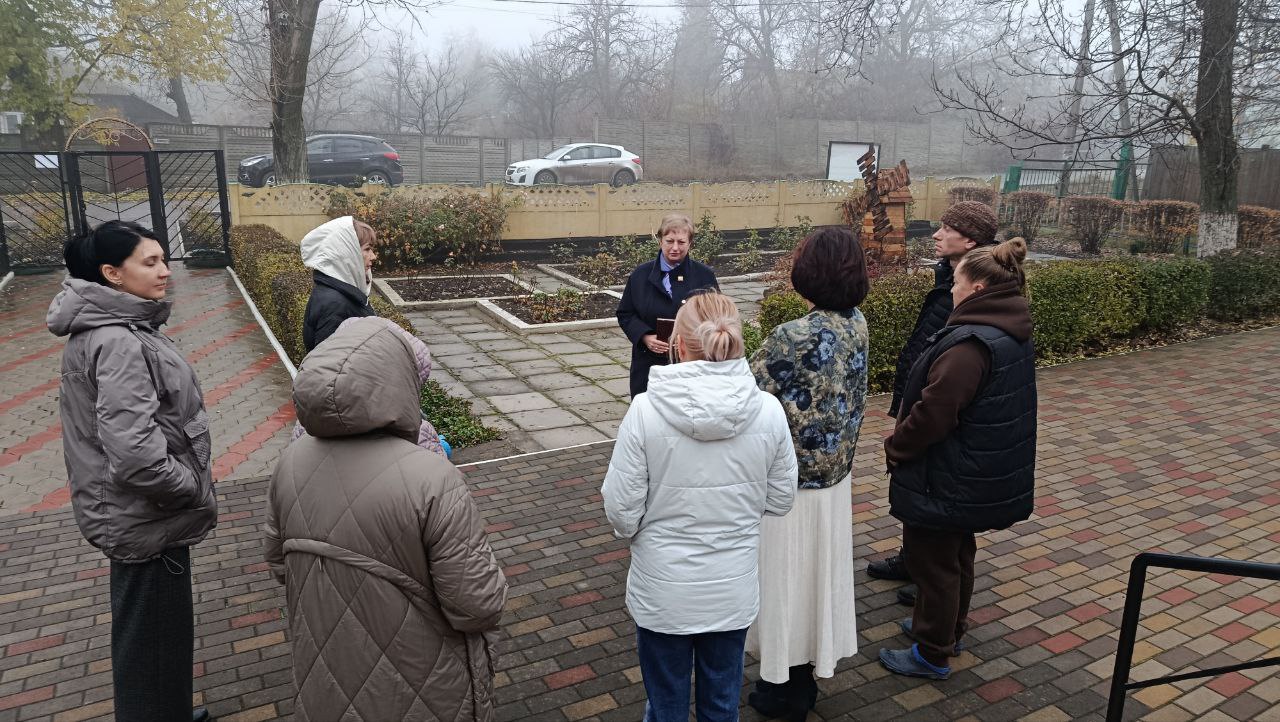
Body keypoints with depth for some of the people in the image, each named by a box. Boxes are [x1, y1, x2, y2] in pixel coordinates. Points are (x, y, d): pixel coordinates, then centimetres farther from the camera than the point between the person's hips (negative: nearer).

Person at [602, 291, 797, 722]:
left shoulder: (646, 409, -21)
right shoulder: (768, 410, -14)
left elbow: (621, 509, -15)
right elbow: (780, 500, -2)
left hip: (663, 591, -2)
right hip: (733, 589, 2)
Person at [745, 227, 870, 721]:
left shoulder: (792, 339, -27)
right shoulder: (857, 325, -3)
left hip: (791, 483, -7)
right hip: (835, 475, 7)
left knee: (788, 579, 11)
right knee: (819, 573, 21)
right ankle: (807, 678, 42)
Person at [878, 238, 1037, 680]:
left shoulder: (971, 344, -29)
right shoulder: (1013, 334, 4)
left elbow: (933, 413, -29)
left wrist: (895, 447, -11)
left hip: (947, 479, -10)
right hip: (981, 475, 10)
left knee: (932, 560, 7)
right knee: (956, 553, 25)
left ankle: (932, 654, 23)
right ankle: (949, 627, 44)